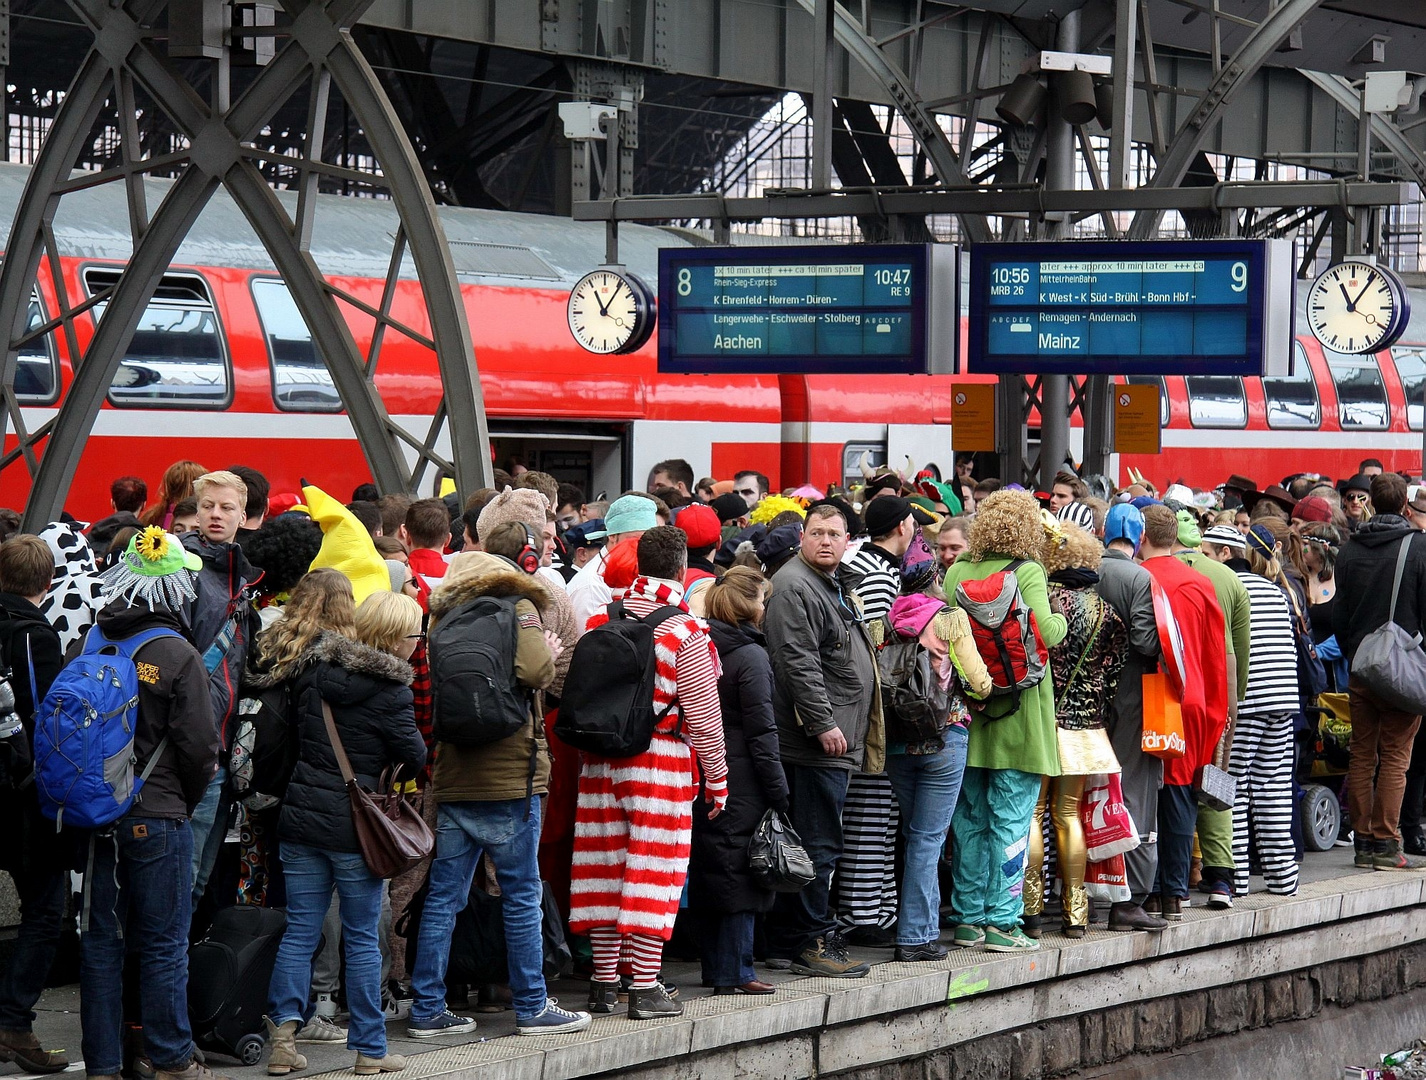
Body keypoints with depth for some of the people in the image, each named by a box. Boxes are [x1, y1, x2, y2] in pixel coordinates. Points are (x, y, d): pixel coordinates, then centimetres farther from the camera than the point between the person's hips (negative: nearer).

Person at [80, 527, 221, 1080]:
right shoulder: (177, 656, -13)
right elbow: (199, 745, -11)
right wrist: (188, 799, 7)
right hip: (157, 817, -4)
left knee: (100, 941, 9)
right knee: (163, 945, 5)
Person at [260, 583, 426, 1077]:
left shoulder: (312, 670, 3)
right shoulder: (389, 689, -12)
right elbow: (414, 756, -6)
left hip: (301, 816, 4)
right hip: (354, 824, -4)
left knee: (300, 930, 8)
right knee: (362, 937, 4)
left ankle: (283, 1032, -1)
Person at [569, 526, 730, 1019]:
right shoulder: (687, 632, -10)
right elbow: (702, 714, -7)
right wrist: (717, 777, 2)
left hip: (602, 758, 5)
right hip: (661, 759, -5)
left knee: (607, 866, 10)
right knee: (652, 869, -1)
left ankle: (604, 979, 15)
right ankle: (645, 988, -2)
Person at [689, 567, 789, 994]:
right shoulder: (750, 657, -12)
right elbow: (761, 733, -14)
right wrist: (779, 793, -10)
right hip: (741, 782, -7)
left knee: (712, 869, 13)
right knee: (740, 872, -3)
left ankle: (716, 967, 20)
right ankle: (734, 971, -3)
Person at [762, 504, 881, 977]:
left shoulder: (833, 588, 22)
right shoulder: (793, 587, -12)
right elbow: (797, 662, -20)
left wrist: (850, 730, 27)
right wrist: (823, 724, -23)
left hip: (837, 744, 11)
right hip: (815, 742, -11)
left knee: (814, 844, 11)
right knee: (818, 844, -8)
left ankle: (785, 942, 15)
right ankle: (812, 942, -5)